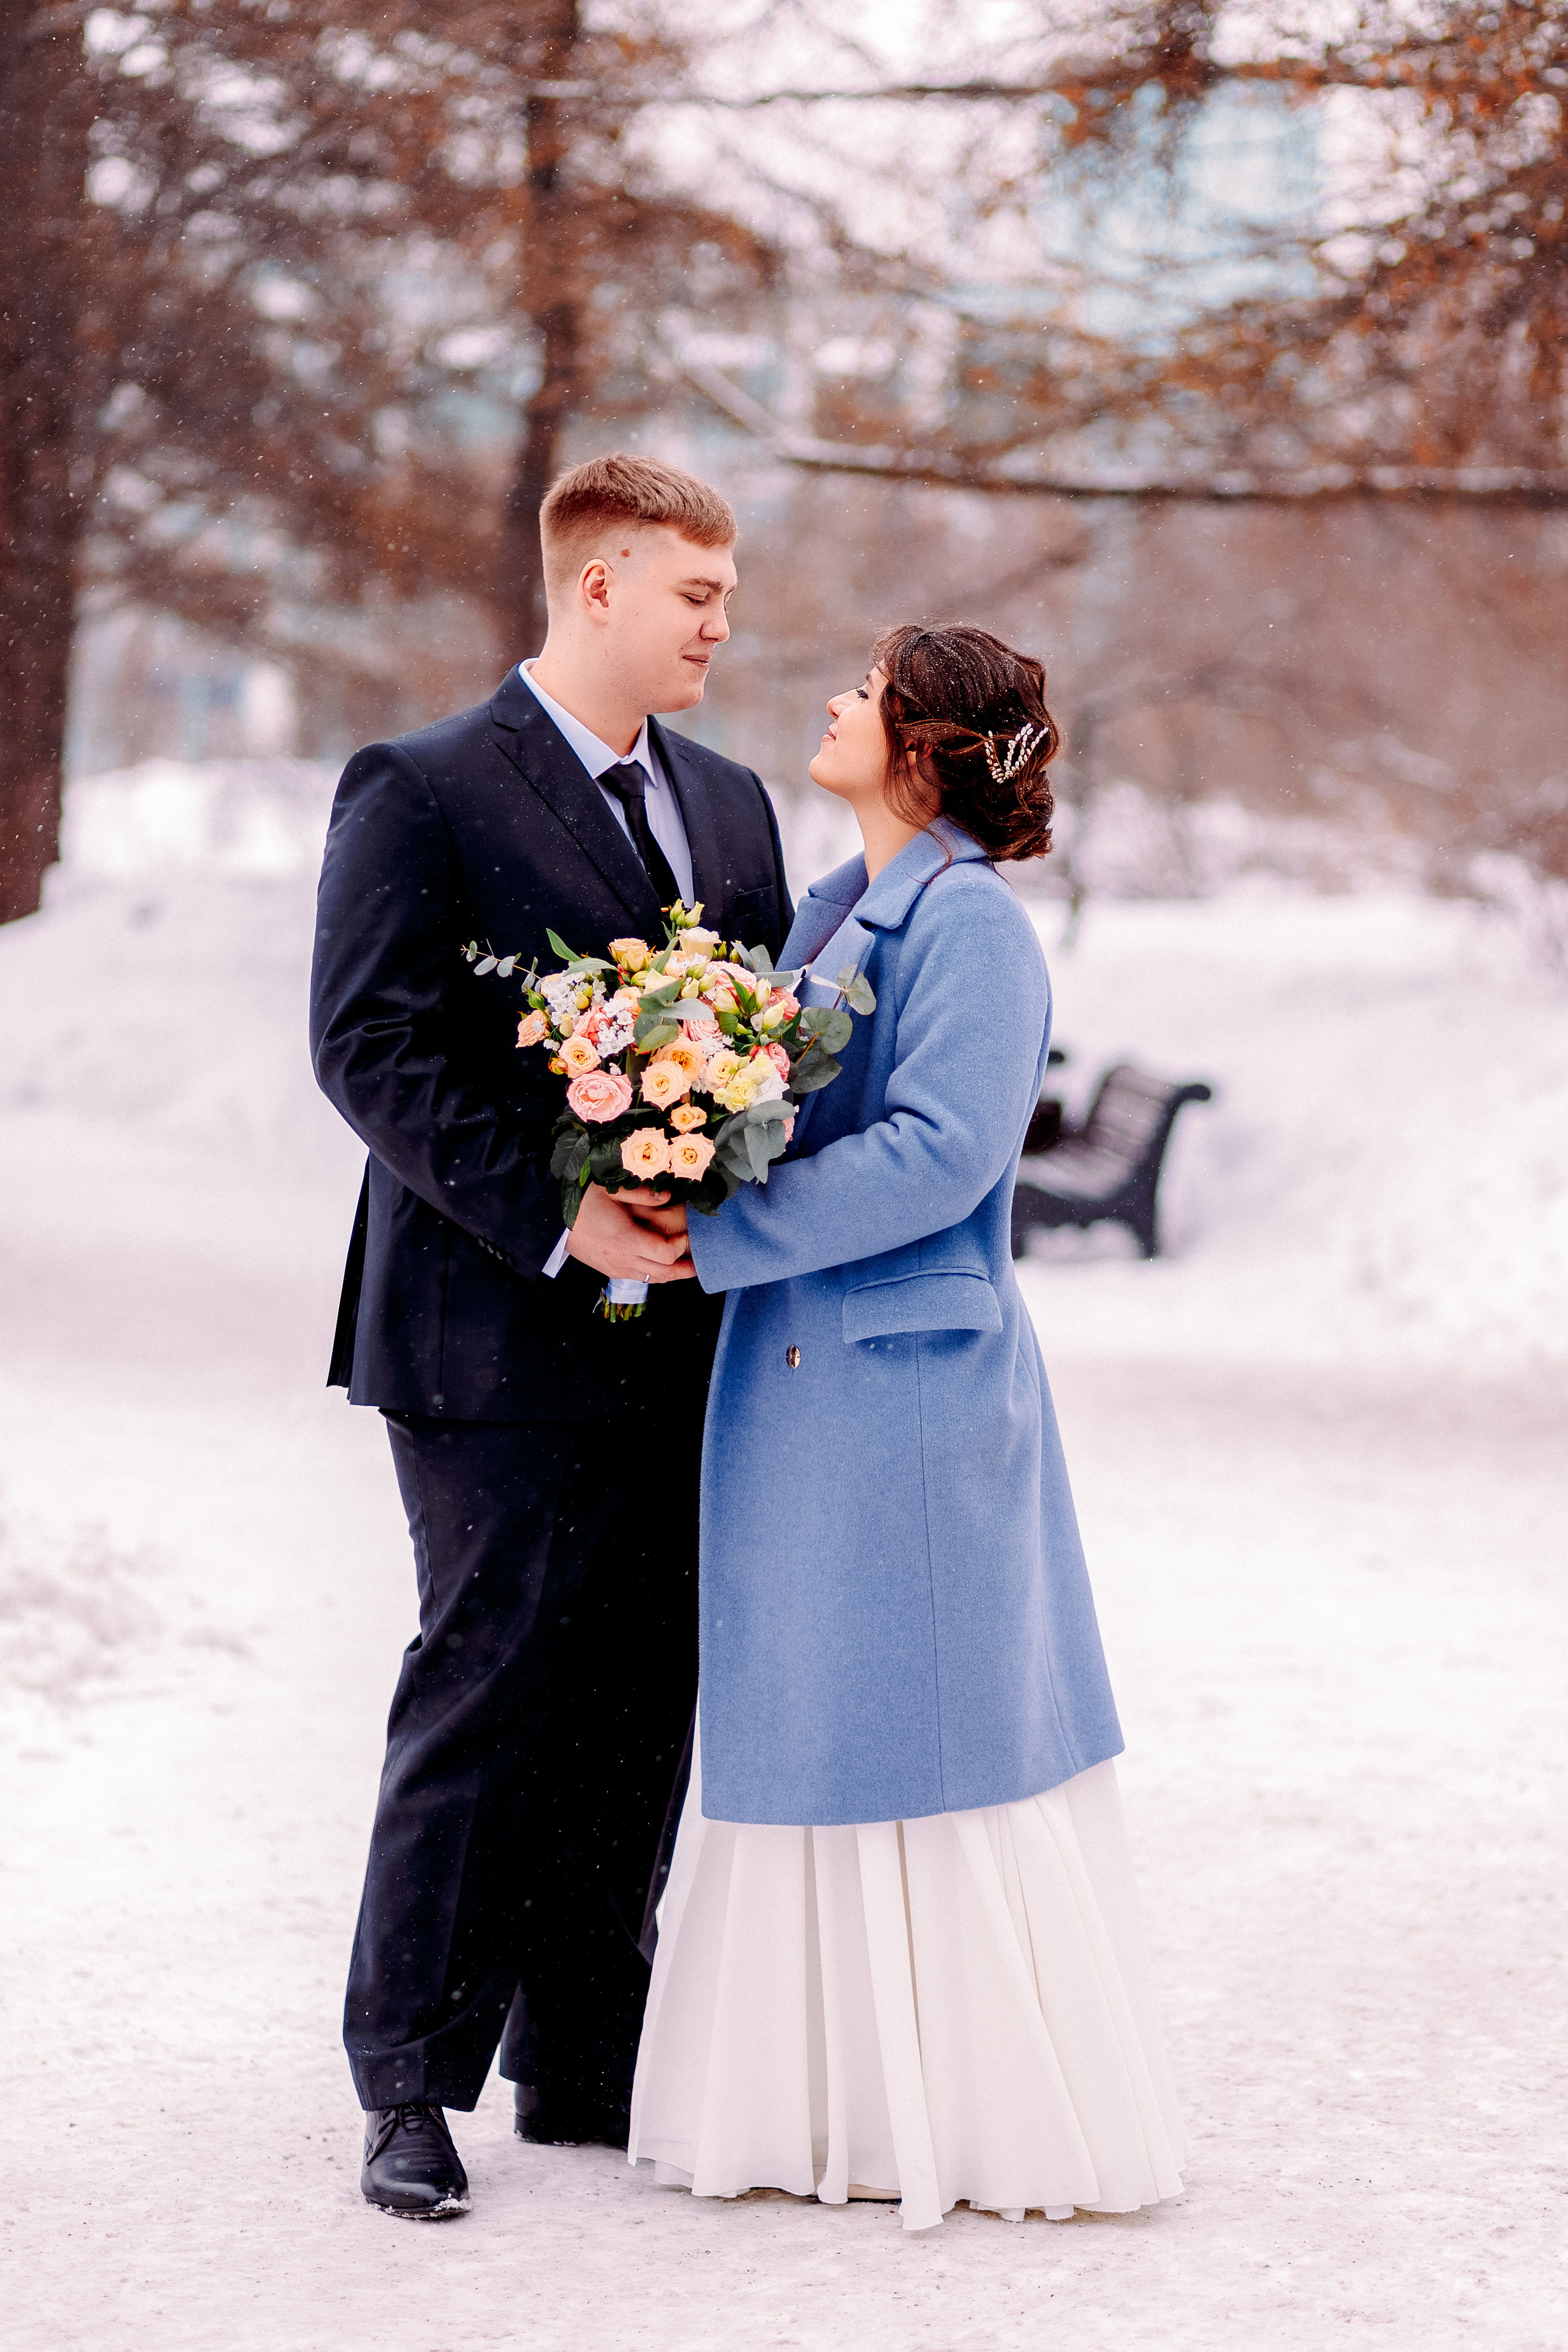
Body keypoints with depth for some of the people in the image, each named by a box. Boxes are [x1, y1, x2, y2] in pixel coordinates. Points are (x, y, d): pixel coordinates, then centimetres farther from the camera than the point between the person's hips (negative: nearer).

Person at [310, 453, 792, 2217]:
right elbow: (370, 1048, -13)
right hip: (504, 1344, -7)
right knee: (489, 1702, -4)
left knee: (642, 1710, 9)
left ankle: (581, 2068, 20)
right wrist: (554, 1216, -20)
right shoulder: (422, 792, -5)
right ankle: (410, 2086, 7)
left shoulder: (727, 803, 16)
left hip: (682, 1341, 7)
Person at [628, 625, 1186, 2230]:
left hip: (909, 1383, -9)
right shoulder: (829, 909, 14)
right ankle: (834, 2100, 21)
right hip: (798, 1378, 9)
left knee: (921, 1739, -1)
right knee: (801, 1735, 12)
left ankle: (993, 2115, 10)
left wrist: (717, 1237, -20)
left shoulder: (970, 922, -13)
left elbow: (941, 1148, -22)